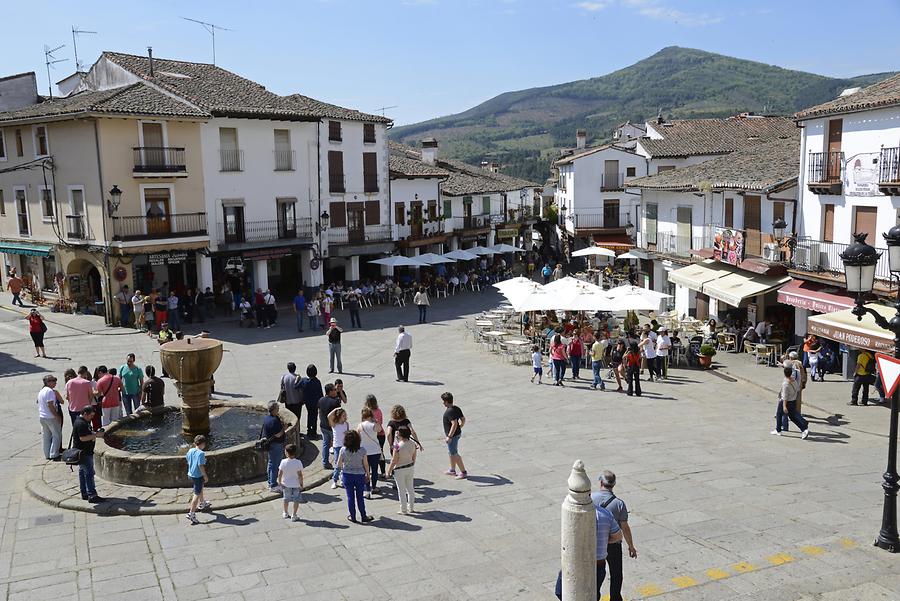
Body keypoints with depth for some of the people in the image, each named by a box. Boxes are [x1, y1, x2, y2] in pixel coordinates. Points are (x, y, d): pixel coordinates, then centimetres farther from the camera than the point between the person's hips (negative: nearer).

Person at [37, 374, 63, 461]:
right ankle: (54, 454, -2)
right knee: (57, 435, 0)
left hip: (42, 417, 9)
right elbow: (50, 405, -22)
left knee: (46, 436, 14)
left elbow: (39, 404, 19)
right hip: (50, 417, -9)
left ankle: (47, 455, 18)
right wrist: (57, 416, -18)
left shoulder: (41, 391, 13)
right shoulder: (50, 391, -16)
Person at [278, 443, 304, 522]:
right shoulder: (298, 462, -19)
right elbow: (300, 475, -17)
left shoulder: (283, 462, -15)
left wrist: (279, 482, 5)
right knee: (296, 500, 12)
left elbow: (280, 474, -9)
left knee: (286, 499, 22)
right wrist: (301, 484, -5)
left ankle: (285, 513, 36)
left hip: (286, 484, 2)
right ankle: (294, 515, 13)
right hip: (296, 485, -2)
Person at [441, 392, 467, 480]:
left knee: (454, 454, -1)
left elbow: (454, 424, -31)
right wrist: (459, 428, 24)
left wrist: (449, 436, -29)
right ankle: (452, 470, 34)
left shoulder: (449, 411, -25)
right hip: (457, 433, 10)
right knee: (451, 452, 22)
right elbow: (463, 419, 11)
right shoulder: (456, 408, 4)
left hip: (452, 435, -10)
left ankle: (463, 472, 4)